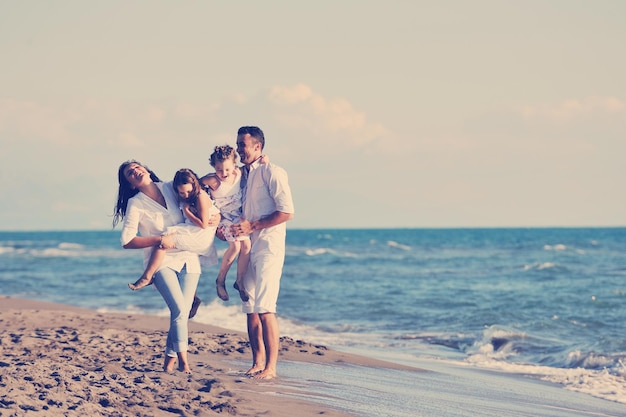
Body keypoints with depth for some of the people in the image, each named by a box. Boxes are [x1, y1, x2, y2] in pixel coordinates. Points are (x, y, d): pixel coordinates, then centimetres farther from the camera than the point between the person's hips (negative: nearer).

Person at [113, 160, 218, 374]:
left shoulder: (171, 188, 3)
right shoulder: (135, 204, -6)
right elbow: (127, 241, -12)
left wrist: (216, 215, -4)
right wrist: (159, 240, -19)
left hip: (188, 258, 3)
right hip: (161, 261, -3)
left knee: (182, 313, 0)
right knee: (179, 310, -19)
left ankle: (169, 360, 14)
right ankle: (183, 360, -7)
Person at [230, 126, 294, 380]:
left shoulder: (272, 173, -7)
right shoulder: (244, 175, 17)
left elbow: (286, 212, -15)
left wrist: (253, 226, -16)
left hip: (268, 247, -8)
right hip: (247, 248, 8)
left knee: (264, 307, -14)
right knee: (250, 308, 6)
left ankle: (271, 367, -13)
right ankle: (257, 363, 10)